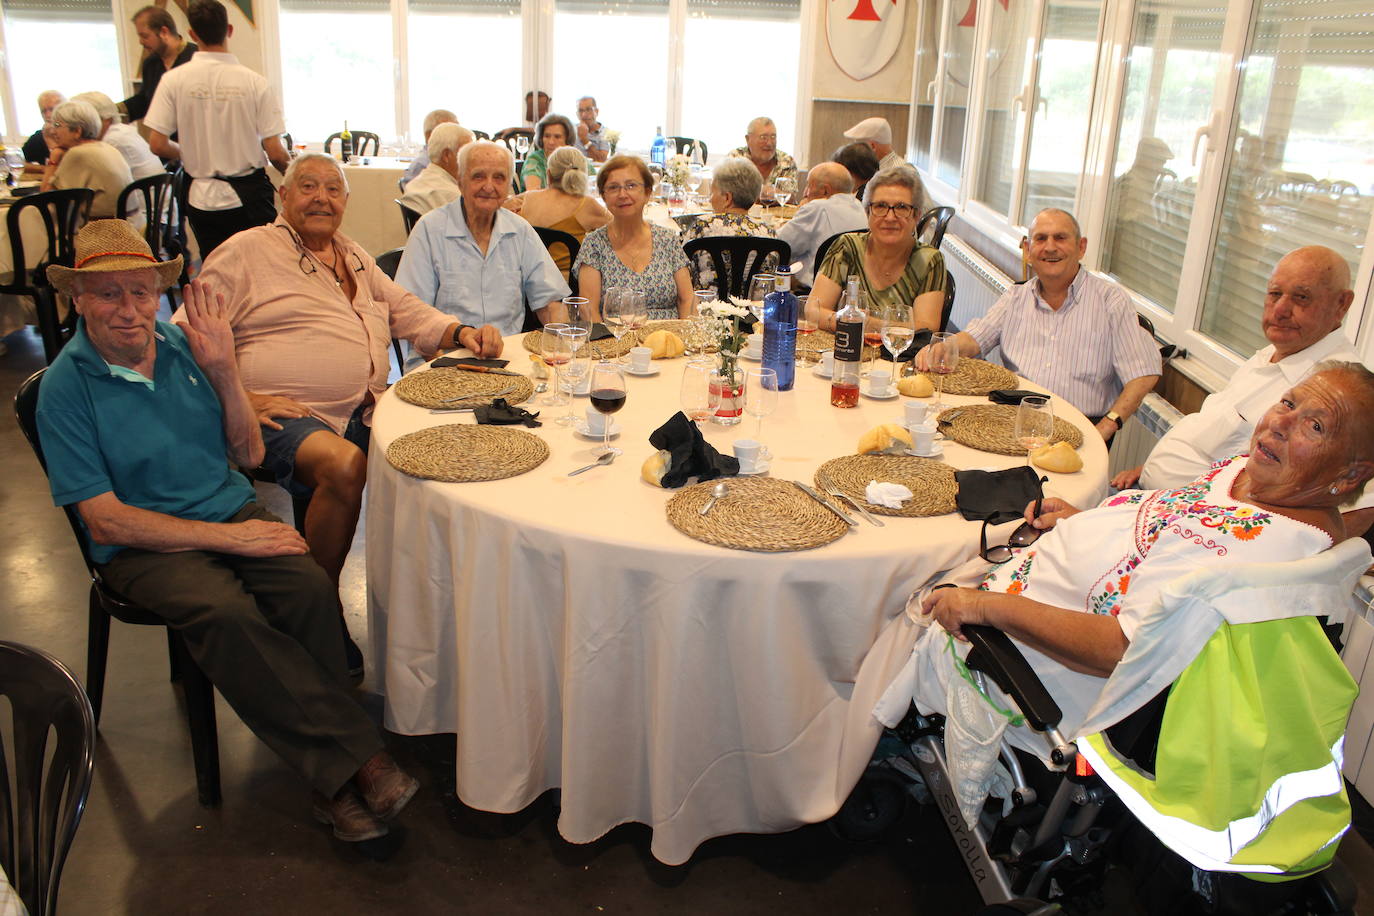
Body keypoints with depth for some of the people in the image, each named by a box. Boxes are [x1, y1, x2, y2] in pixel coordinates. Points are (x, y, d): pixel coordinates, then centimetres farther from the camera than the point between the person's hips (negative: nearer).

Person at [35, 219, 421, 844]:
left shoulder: (184, 347, 5)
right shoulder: (65, 387, -7)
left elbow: (249, 454, 8)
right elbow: (105, 520, -10)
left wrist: (224, 372, -7)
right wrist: (227, 538, -15)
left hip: (231, 510, 4)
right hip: (143, 546, -3)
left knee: (310, 589, -26)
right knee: (225, 613, -34)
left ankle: (335, 780, -19)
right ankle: (359, 758, -27)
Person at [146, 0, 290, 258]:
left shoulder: (174, 80, -5)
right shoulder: (254, 82, -9)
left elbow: (157, 144, -6)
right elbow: (275, 153, -10)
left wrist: (189, 154, 14)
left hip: (202, 196, 2)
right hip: (249, 196, -2)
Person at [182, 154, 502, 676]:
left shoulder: (355, 257, 24)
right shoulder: (247, 251, 3)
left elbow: (406, 311, 25)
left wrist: (460, 332, 5)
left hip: (365, 410, 6)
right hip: (285, 417, -6)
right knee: (346, 465, -36)